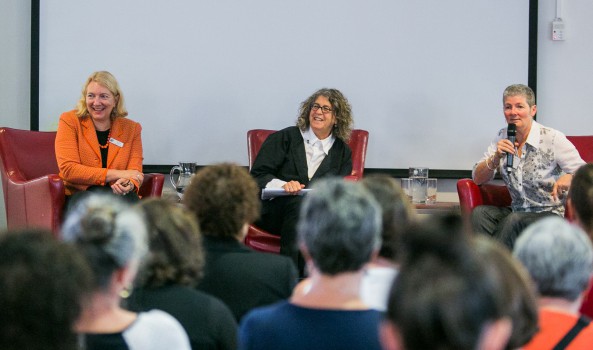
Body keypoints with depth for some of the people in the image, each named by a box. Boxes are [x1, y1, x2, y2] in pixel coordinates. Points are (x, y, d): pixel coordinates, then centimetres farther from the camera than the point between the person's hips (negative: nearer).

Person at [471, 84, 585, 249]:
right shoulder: (502, 138, 7)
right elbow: (478, 178, 4)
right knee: (479, 213, -24)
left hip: (552, 215, -4)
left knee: (514, 220, -34)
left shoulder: (553, 138, -8)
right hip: (517, 211, 5)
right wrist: (496, 157, -15)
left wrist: (569, 178, -31)